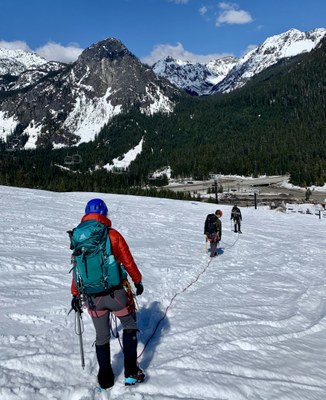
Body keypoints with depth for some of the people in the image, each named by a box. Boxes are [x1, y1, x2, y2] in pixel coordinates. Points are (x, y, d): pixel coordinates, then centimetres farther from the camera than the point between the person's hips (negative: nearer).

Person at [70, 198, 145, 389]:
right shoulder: (113, 235, -9)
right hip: (115, 293, -3)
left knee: (102, 336, 20)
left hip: (92, 297, 3)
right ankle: (131, 372, 18)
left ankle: (106, 379, 28)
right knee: (130, 326, 20)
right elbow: (128, 262, -3)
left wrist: (76, 294, 17)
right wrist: (138, 281, 12)